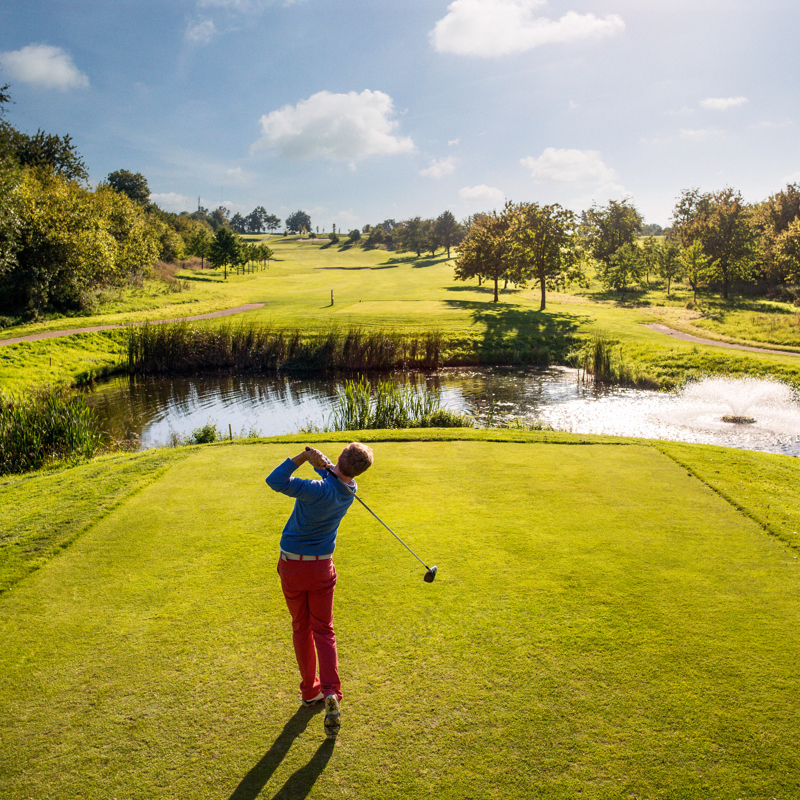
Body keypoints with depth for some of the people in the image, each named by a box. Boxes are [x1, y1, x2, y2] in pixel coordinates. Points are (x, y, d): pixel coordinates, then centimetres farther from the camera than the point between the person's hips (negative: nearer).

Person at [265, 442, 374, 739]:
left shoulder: (321, 491, -26)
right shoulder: (349, 491, -7)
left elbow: (274, 480, -33)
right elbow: (337, 476, 15)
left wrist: (303, 457, -26)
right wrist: (322, 463, -5)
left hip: (291, 565, -3)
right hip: (322, 566, 3)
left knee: (301, 628, 15)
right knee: (323, 630, 10)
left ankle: (309, 690, 25)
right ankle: (331, 693, -7)